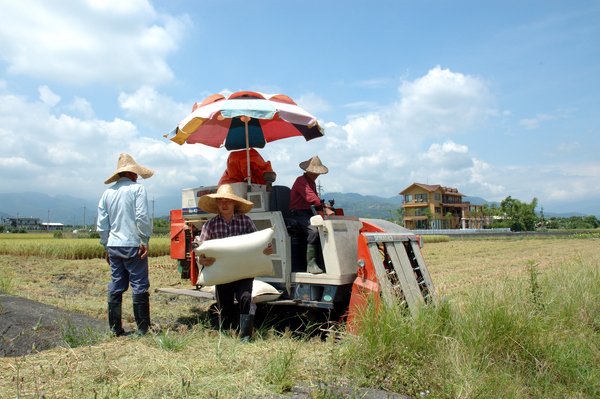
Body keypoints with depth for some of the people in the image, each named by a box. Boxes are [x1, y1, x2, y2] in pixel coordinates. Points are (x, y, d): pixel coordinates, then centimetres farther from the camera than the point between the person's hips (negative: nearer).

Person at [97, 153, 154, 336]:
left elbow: (101, 224, 12)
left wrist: (106, 246, 19)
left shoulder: (107, 192, 11)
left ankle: (114, 328, 17)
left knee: (116, 286, 11)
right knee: (139, 286, 0)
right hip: (133, 245, -5)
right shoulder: (137, 188, -5)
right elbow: (142, 217, -14)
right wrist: (145, 241, -8)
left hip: (113, 246, 6)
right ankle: (143, 327, 3)